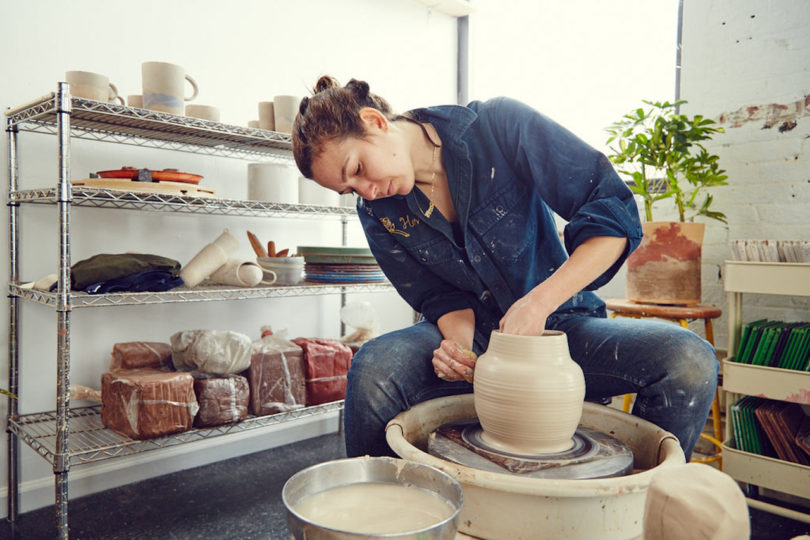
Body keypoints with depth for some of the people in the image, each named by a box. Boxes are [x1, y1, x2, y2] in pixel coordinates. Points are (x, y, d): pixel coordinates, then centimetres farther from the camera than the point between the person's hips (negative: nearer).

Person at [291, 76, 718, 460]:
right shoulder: (378, 214, -4)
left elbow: (615, 214, -19)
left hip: (560, 324, -1)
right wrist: (460, 343, -23)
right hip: (473, 333, 1)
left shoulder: (498, 126, -16)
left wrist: (537, 304, -28)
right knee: (373, 368, -28)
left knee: (690, 359, -26)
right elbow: (441, 298, 0)